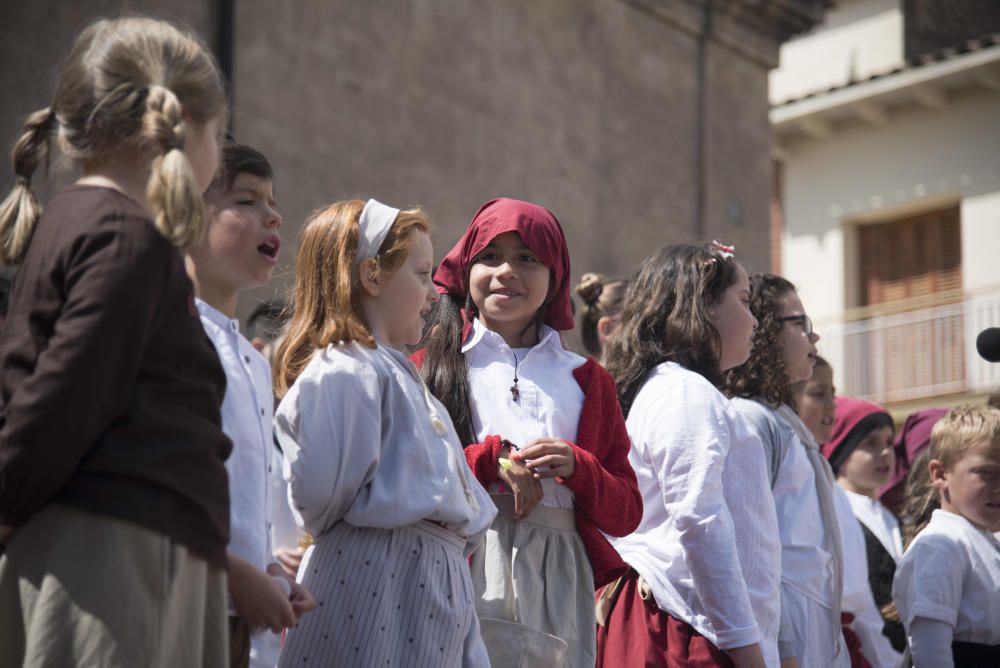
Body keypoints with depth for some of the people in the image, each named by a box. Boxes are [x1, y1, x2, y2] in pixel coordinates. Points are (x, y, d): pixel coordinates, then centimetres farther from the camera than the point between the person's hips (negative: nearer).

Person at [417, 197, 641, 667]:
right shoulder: (427, 367, 9)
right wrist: (492, 459, -10)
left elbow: (625, 515, 11)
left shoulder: (587, 381, 16)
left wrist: (577, 468, -7)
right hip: (466, 577, -2)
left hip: (558, 581, 3)